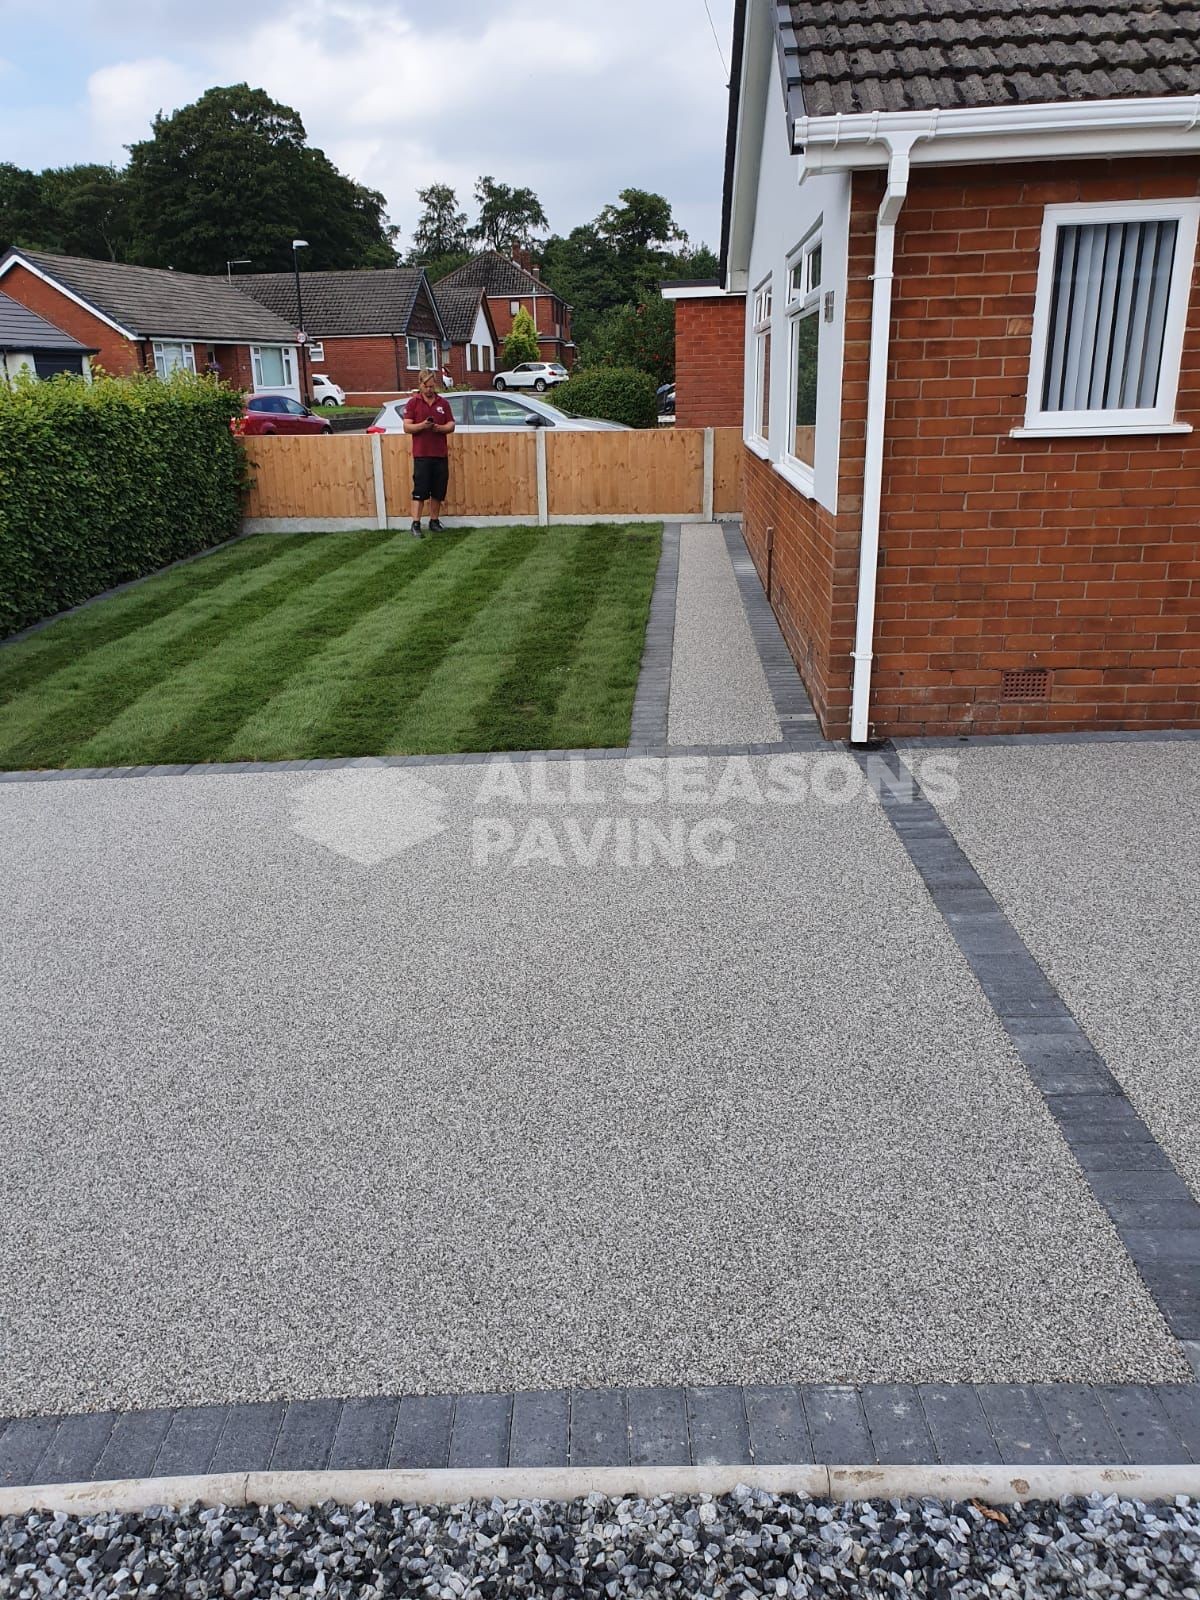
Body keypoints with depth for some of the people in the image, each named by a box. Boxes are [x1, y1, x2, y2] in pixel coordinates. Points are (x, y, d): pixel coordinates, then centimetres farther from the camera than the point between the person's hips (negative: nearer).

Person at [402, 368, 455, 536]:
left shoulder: (442, 403, 9)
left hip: (440, 454, 3)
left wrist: (440, 427, -12)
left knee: (438, 491, 7)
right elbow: (407, 427, -3)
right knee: (420, 491, -6)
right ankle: (416, 524, -4)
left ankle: (434, 521, 19)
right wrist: (422, 425, -20)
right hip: (421, 454, -3)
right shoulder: (413, 403, 1)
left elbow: (451, 426, 9)